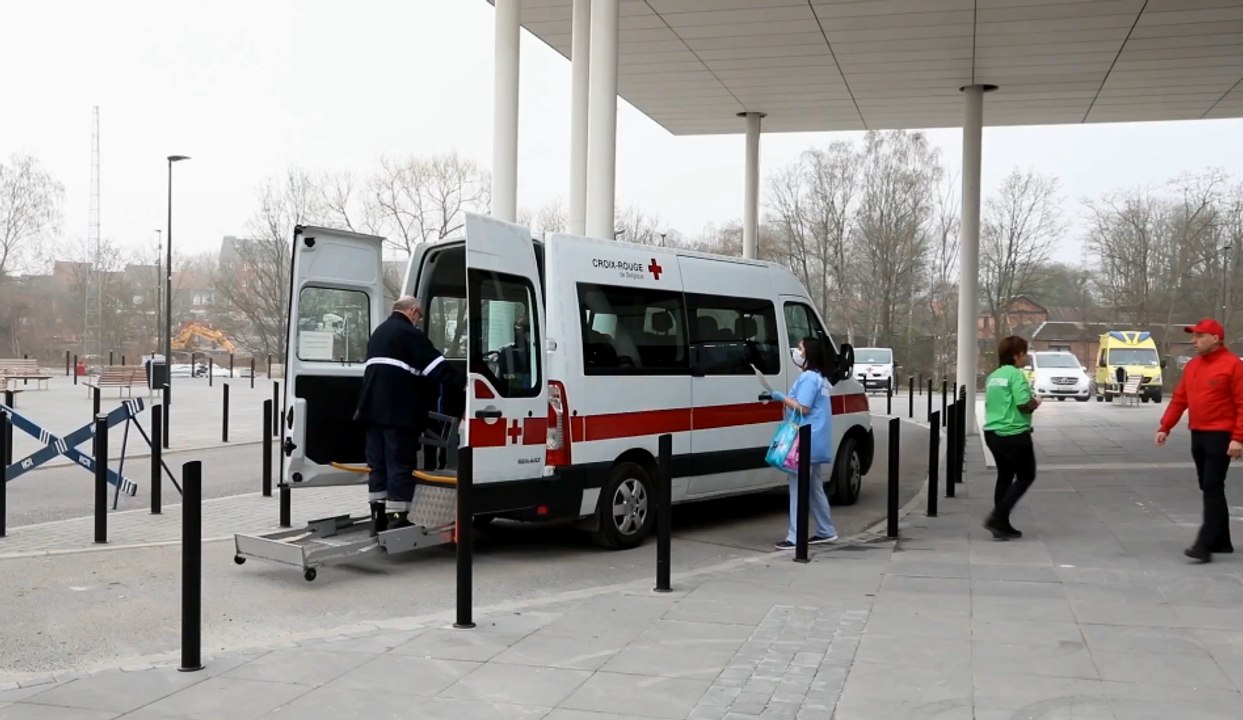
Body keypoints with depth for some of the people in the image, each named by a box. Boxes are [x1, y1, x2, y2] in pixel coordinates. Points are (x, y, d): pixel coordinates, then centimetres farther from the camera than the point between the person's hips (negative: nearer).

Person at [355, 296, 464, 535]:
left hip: (373, 408, 9)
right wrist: (462, 384, -17)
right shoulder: (409, 333, -7)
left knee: (378, 464, 13)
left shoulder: (379, 333, 23)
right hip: (398, 411, -9)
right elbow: (436, 365, -16)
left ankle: (379, 519, 16)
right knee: (401, 465, -6)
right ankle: (396, 521, -7)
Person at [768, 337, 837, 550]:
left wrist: (782, 398, -12)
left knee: (799, 487, -9)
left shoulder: (808, 377, -14)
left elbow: (803, 408, -20)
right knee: (814, 487, 17)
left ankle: (795, 537, -9)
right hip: (814, 441, 11)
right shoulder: (819, 377, 18)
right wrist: (786, 399, 14)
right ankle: (826, 532, 24)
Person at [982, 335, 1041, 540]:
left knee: (1004, 476, 17)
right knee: (1026, 476, 5)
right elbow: (1024, 404, -22)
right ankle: (997, 517, -4)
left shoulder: (993, 376, 12)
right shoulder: (1015, 374, -15)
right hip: (1014, 434, -8)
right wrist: (1036, 402, 0)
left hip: (992, 433, 8)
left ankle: (1001, 525, 18)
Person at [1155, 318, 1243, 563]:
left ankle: (1205, 544, -12)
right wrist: (1165, 427, 8)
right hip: (1198, 435, 8)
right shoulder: (1192, 366, 13)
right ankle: (1222, 541, 21)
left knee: (1212, 489, -10)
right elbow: (1179, 399, 15)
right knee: (1209, 489, 12)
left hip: (1220, 436, -8)